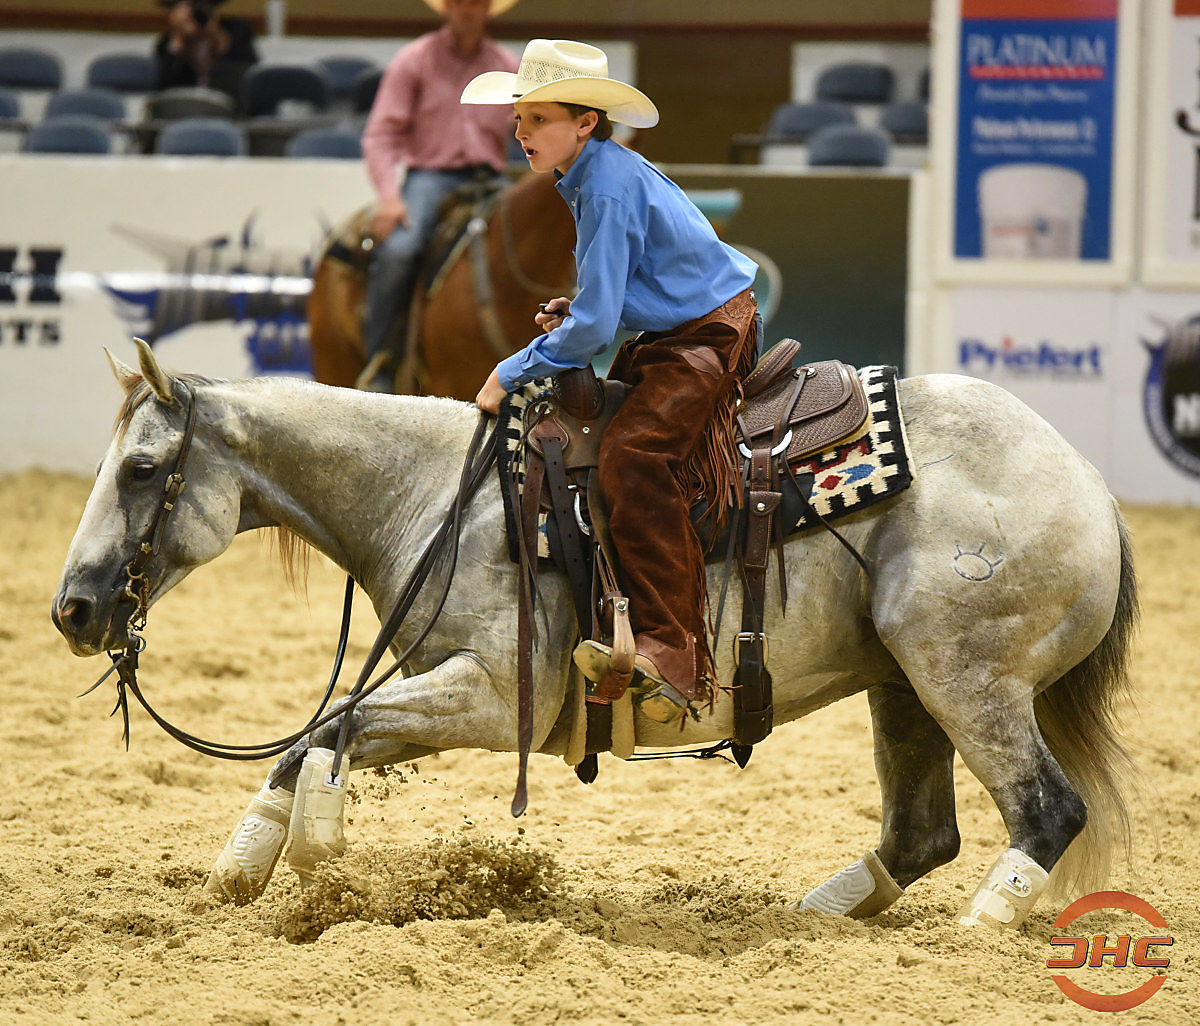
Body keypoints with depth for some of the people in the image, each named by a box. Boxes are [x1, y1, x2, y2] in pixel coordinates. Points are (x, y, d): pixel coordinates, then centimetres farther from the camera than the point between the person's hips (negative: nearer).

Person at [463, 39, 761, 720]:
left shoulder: (608, 190, -20)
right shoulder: (602, 173, 12)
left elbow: (594, 326, -22)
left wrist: (513, 374, -11)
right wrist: (577, 312, 8)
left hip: (711, 338, -11)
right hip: (675, 336, 11)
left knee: (633, 451, -29)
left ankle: (673, 654, -36)